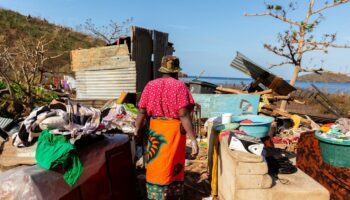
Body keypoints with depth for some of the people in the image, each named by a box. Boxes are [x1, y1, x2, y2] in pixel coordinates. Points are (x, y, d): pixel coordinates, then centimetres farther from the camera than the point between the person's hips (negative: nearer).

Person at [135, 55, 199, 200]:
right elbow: (184, 115, -17)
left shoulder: (150, 85, 0)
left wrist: (137, 129, 14)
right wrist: (193, 139, -15)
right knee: (173, 164, 14)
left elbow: (142, 111, -1)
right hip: (174, 130, -3)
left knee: (156, 163, 16)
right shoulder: (179, 86, -10)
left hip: (155, 130, 3)